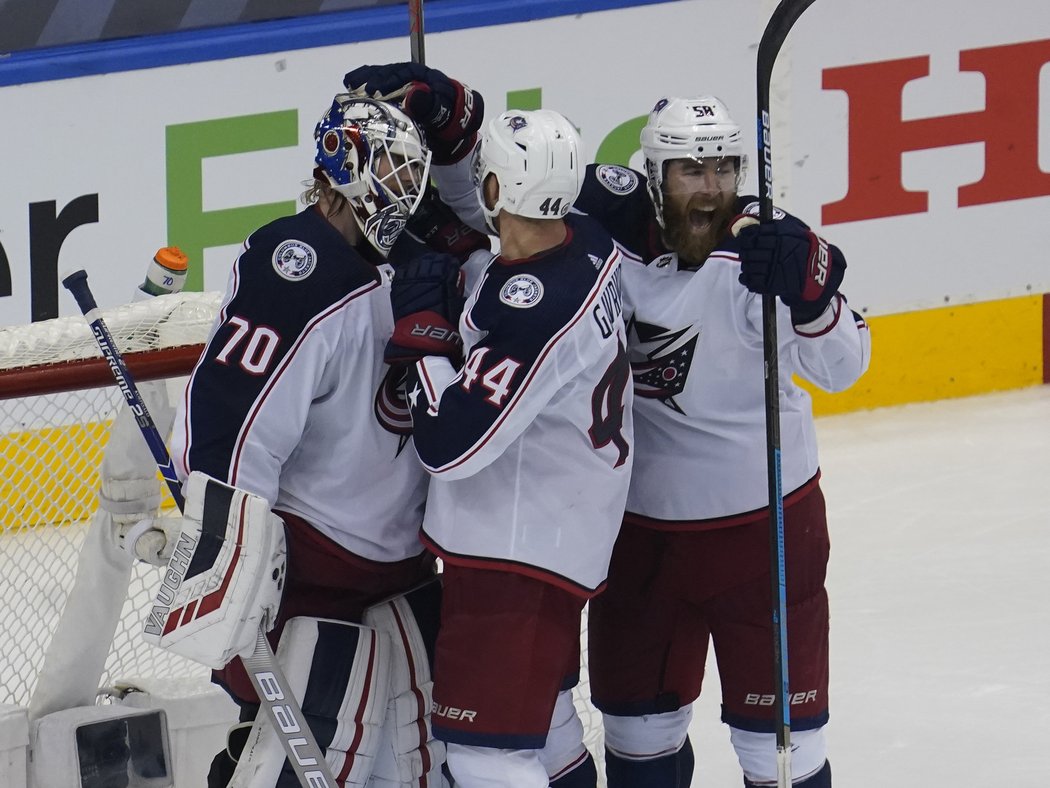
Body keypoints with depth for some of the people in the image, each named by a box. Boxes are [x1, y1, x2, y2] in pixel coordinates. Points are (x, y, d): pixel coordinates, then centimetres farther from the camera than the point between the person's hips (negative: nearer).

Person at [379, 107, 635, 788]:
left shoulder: (540, 309, -30)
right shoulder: (588, 242, -3)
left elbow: (451, 443, -29)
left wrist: (424, 330, -19)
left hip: (520, 549, -10)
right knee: (543, 716, 26)